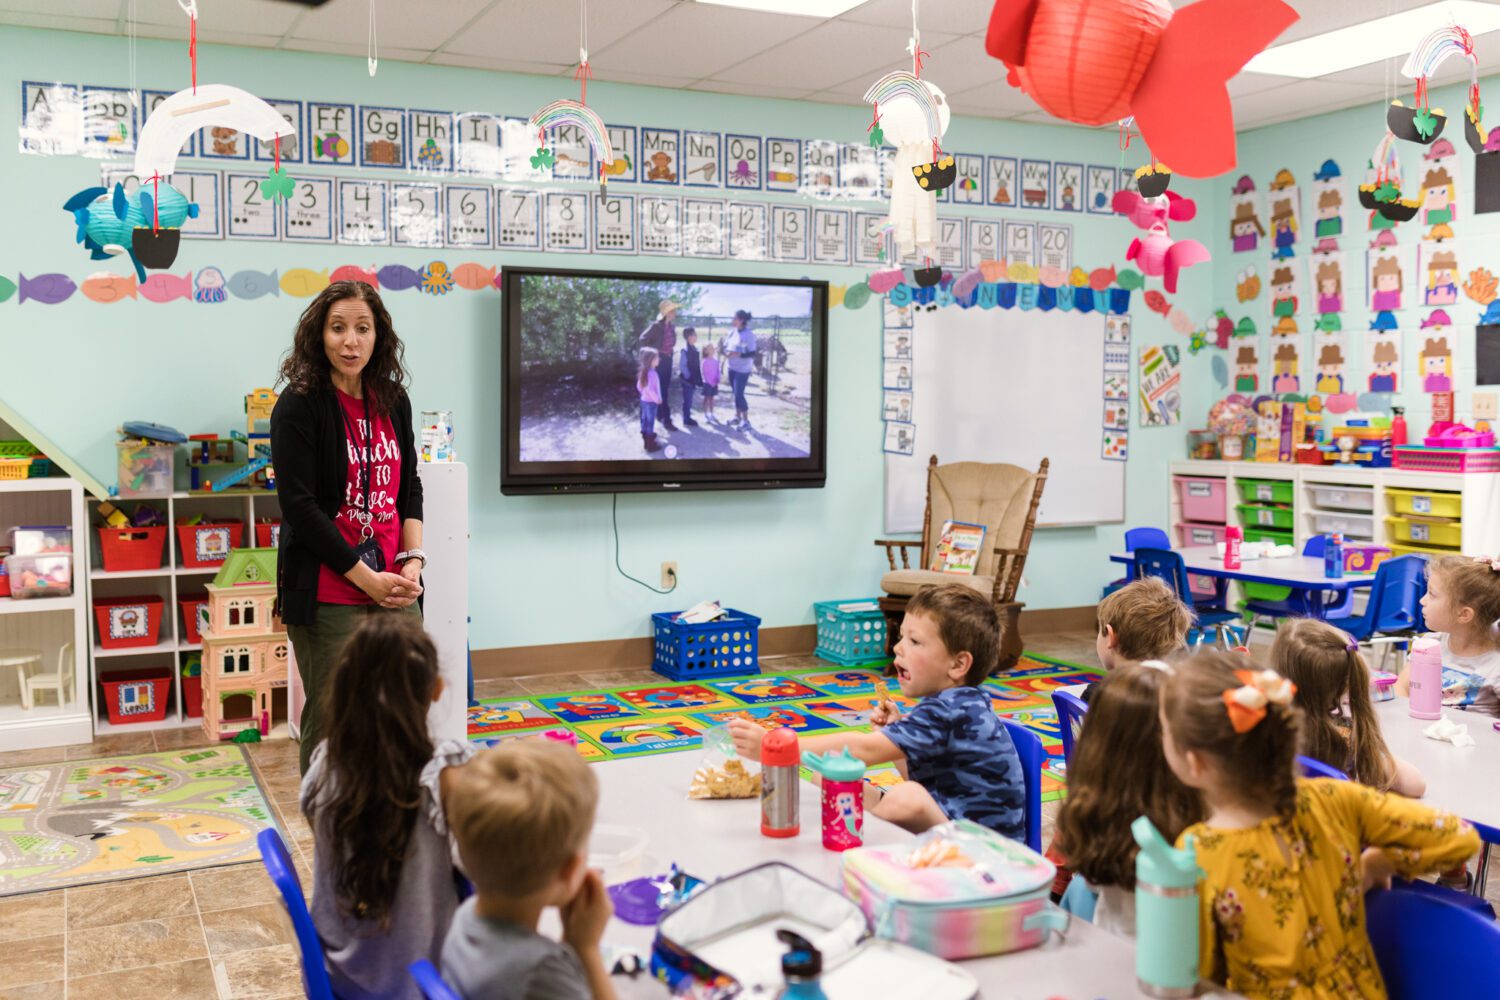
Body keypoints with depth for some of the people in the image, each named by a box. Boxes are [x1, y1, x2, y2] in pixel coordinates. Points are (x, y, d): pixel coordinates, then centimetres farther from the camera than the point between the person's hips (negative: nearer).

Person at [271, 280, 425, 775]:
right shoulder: (299, 406, -7)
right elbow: (299, 507, -12)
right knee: (334, 725, 1)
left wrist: (412, 561, -1)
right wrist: (367, 579, -13)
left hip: (396, 593, 5)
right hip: (330, 598, -5)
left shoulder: (393, 402, 10)